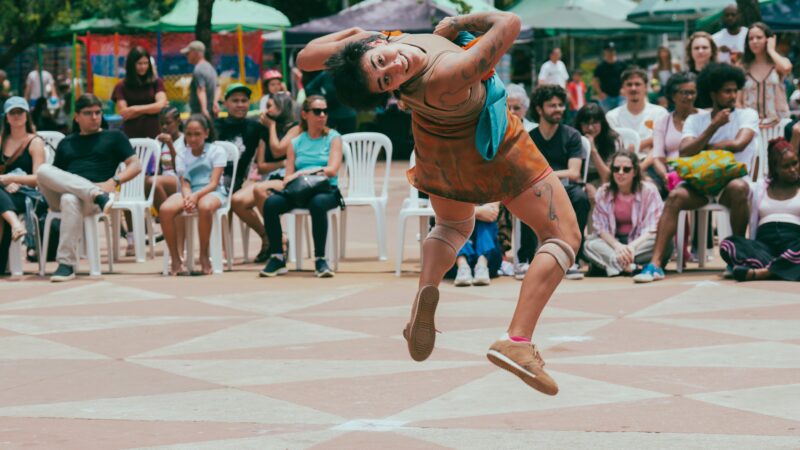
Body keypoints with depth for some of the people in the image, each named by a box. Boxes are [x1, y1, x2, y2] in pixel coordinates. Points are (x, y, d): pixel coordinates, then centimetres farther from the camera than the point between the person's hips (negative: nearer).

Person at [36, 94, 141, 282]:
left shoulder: (114, 137, 20)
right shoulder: (66, 143, 29)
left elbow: (136, 166, 9)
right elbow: (55, 176, 21)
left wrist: (114, 181, -10)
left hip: (88, 199, -3)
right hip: (60, 193, 3)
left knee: (70, 200, -40)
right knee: (43, 169, -29)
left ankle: (66, 265, -43)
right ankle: (98, 195, -41)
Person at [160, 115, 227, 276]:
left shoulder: (217, 151, 4)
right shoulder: (182, 155, 14)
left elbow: (213, 183, -7)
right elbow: (185, 184, 2)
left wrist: (196, 195, -25)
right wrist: (187, 198, -23)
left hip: (212, 192, -3)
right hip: (190, 193, 3)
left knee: (205, 206, -42)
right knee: (165, 209, -31)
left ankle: (204, 257, -24)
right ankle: (175, 259, -22)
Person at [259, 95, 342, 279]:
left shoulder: (333, 138, 9)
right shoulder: (296, 143, 17)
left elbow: (332, 170, -6)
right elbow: (289, 177, 11)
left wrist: (302, 173, -14)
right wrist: (288, 182, -14)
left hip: (326, 190, -3)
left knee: (318, 203, -40)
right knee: (271, 203, -27)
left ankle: (320, 259, -31)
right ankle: (277, 258, -19)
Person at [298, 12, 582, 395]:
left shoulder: (371, 45, -26)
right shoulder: (445, 79, -43)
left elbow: (306, 57, -9)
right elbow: (509, 23, -39)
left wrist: (353, 33, -7)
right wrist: (458, 23, -23)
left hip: (437, 150, 7)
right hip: (492, 153, -7)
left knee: (453, 225, 35)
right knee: (563, 237, 4)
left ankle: (427, 289, 2)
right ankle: (517, 342, -16)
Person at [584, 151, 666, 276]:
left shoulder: (648, 190, -7)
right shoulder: (604, 193, 0)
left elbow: (653, 229, -13)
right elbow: (601, 228, -5)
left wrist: (632, 246, -31)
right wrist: (617, 246, -26)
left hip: (640, 241, -1)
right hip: (613, 241, 1)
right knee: (589, 245, -28)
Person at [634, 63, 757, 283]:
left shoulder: (747, 115, 5)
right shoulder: (696, 119, 10)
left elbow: (738, 143, -15)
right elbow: (685, 152, -6)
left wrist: (703, 147, -3)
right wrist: (714, 126, -13)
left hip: (732, 178, -2)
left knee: (738, 188, -38)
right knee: (675, 196, -29)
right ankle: (655, 263, -37)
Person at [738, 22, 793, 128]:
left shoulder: (778, 64, 6)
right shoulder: (744, 68, 8)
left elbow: (786, 68, -20)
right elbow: (738, 101, 8)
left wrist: (771, 50, -5)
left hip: (779, 122, -1)